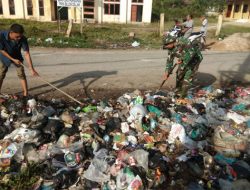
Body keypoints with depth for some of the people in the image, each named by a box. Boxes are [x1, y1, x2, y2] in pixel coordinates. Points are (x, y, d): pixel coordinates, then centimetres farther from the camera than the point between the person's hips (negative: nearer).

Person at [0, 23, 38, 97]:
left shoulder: (23, 39, -32)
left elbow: (26, 54, -31)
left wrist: (32, 69, -35)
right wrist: (13, 59, -22)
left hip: (17, 57, 0)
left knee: (22, 75, -4)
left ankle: (25, 94, 5)